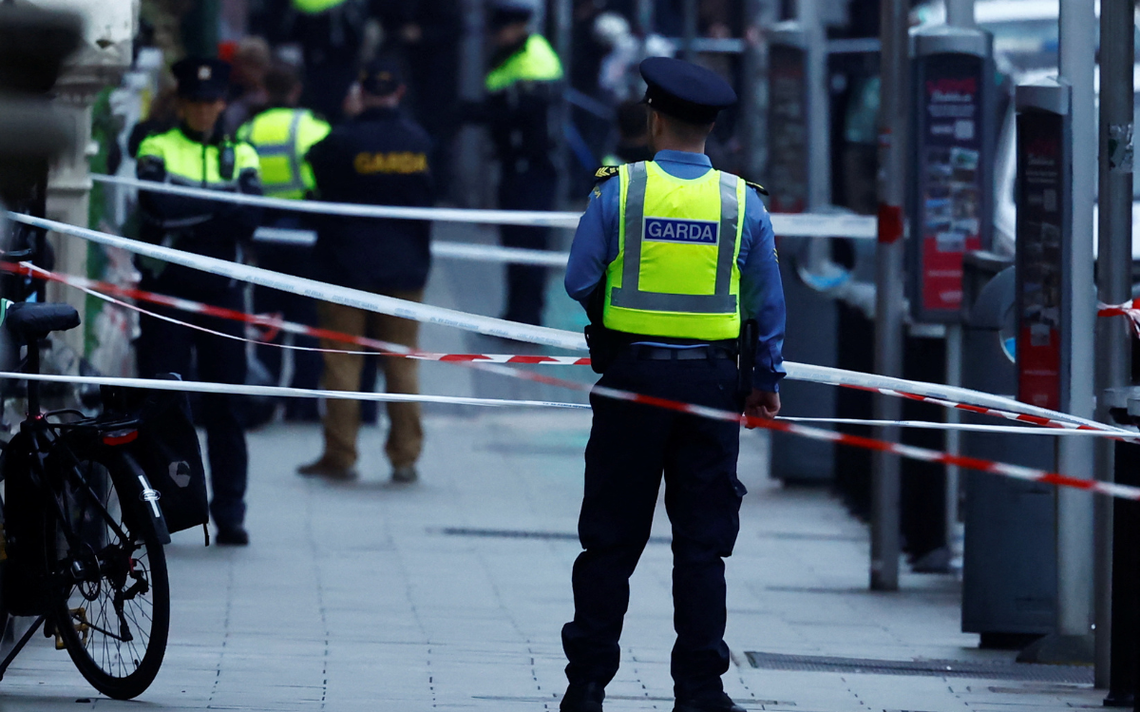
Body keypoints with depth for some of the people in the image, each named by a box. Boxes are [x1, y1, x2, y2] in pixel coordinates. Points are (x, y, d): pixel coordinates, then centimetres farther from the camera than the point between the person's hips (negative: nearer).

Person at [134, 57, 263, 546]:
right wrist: (221, 206, -9)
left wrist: (189, 213, -15)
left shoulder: (240, 156, 12)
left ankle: (229, 514, 6)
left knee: (224, 407, 2)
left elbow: (247, 221, -5)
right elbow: (160, 206, -15)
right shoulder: (157, 151, 5)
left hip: (220, 291, 2)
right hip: (166, 291, -2)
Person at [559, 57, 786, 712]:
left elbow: (579, 282, -3)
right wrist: (767, 380, 15)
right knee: (703, 544, 6)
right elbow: (769, 304, 4)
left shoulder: (618, 191, -6)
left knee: (611, 540, 7)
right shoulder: (743, 203, -1)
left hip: (632, 375, -1)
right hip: (712, 382, 1)